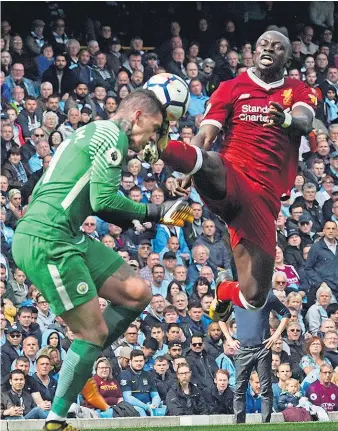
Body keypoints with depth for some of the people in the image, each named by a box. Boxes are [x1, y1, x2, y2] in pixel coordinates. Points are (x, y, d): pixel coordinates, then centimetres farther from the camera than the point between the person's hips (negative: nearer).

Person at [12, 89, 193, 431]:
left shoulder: (90, 132, 23)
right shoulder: (113, 134, -8)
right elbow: (104, 200, -15)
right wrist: (153, 212, -2)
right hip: (47, 240, -10)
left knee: (138, 293, 7)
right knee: (95, 331, -8)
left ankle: (80, 367, 14)